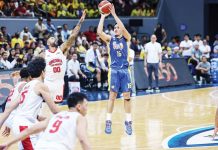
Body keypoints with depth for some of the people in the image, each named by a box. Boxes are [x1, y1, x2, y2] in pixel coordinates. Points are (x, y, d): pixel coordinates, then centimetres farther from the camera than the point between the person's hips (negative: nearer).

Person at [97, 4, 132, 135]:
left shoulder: (126, 38, 4)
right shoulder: (110, 39, 6)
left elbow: (123, 28, -16)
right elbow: (99, 32, -11)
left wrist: (114, 14, -15)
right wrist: (103, 16, -9)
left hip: (125, 70, 0)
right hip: (114, 70, 0)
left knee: (127, 96, 1)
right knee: (112, 96, -1)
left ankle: (128, 122, 7)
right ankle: (108, 122, 4)